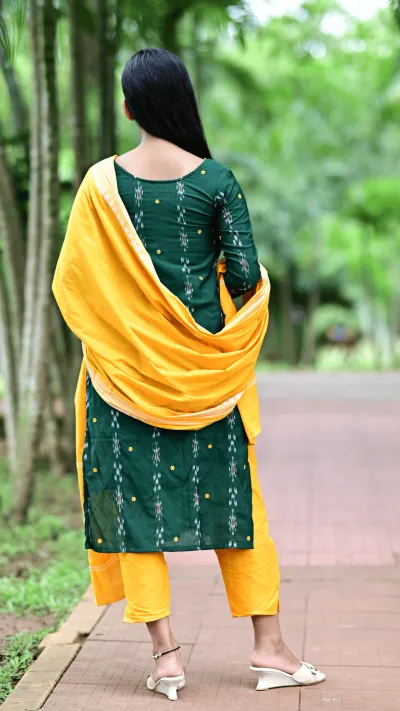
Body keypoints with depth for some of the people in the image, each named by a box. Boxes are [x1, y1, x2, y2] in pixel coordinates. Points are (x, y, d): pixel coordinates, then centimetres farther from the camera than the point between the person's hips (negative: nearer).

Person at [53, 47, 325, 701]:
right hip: (203, 366, 0)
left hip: (125, 366, 0)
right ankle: (269, 647, 15)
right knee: (233, 493, 10)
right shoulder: (216, 178, -7)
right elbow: (246, 275, -8)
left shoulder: (103, 182, -5)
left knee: (135, 498, 7)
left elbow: (71, 280, -3)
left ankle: (165, 653, 6)